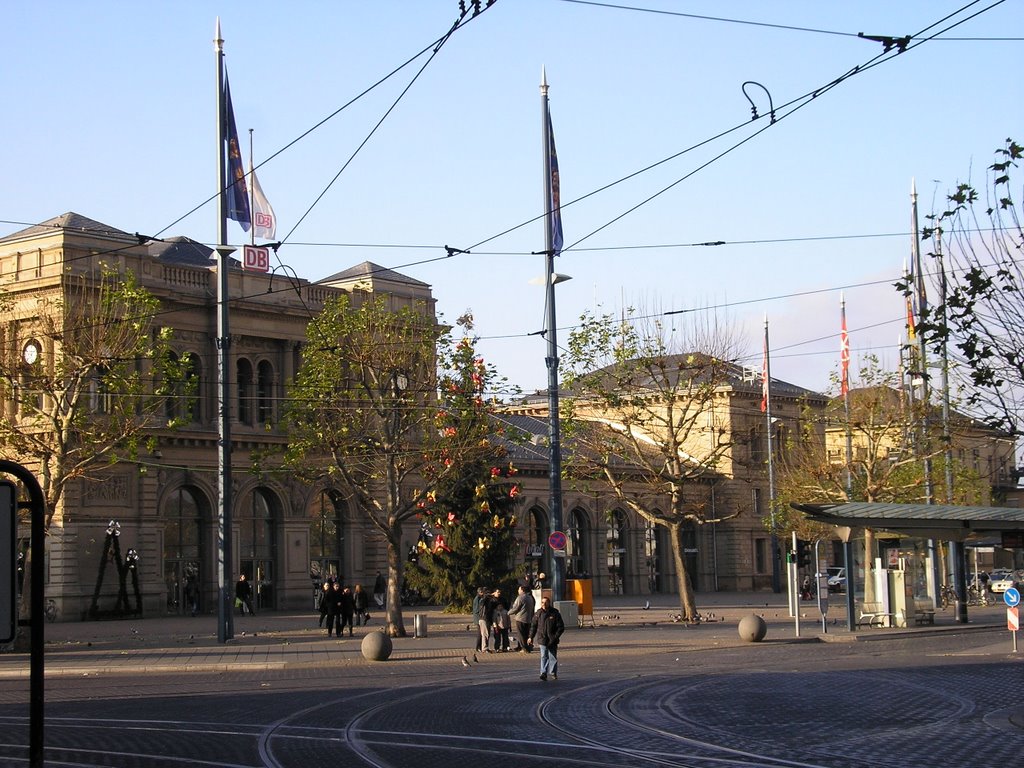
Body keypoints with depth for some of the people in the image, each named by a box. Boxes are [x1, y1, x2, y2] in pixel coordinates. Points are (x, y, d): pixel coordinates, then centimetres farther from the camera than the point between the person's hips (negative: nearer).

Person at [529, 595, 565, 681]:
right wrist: (531, 637, 4)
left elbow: (561, 627, -1)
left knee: (553, 657, 7)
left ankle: (553, 673, 17)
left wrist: (555, 637, -9)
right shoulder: (538, 614, 2)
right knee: (544, 656, -2)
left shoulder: (555, 613, -4)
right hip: (542, 639, 1)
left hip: (552, 640, -1)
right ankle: (544, 673, -3)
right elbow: (533, 626, 9)